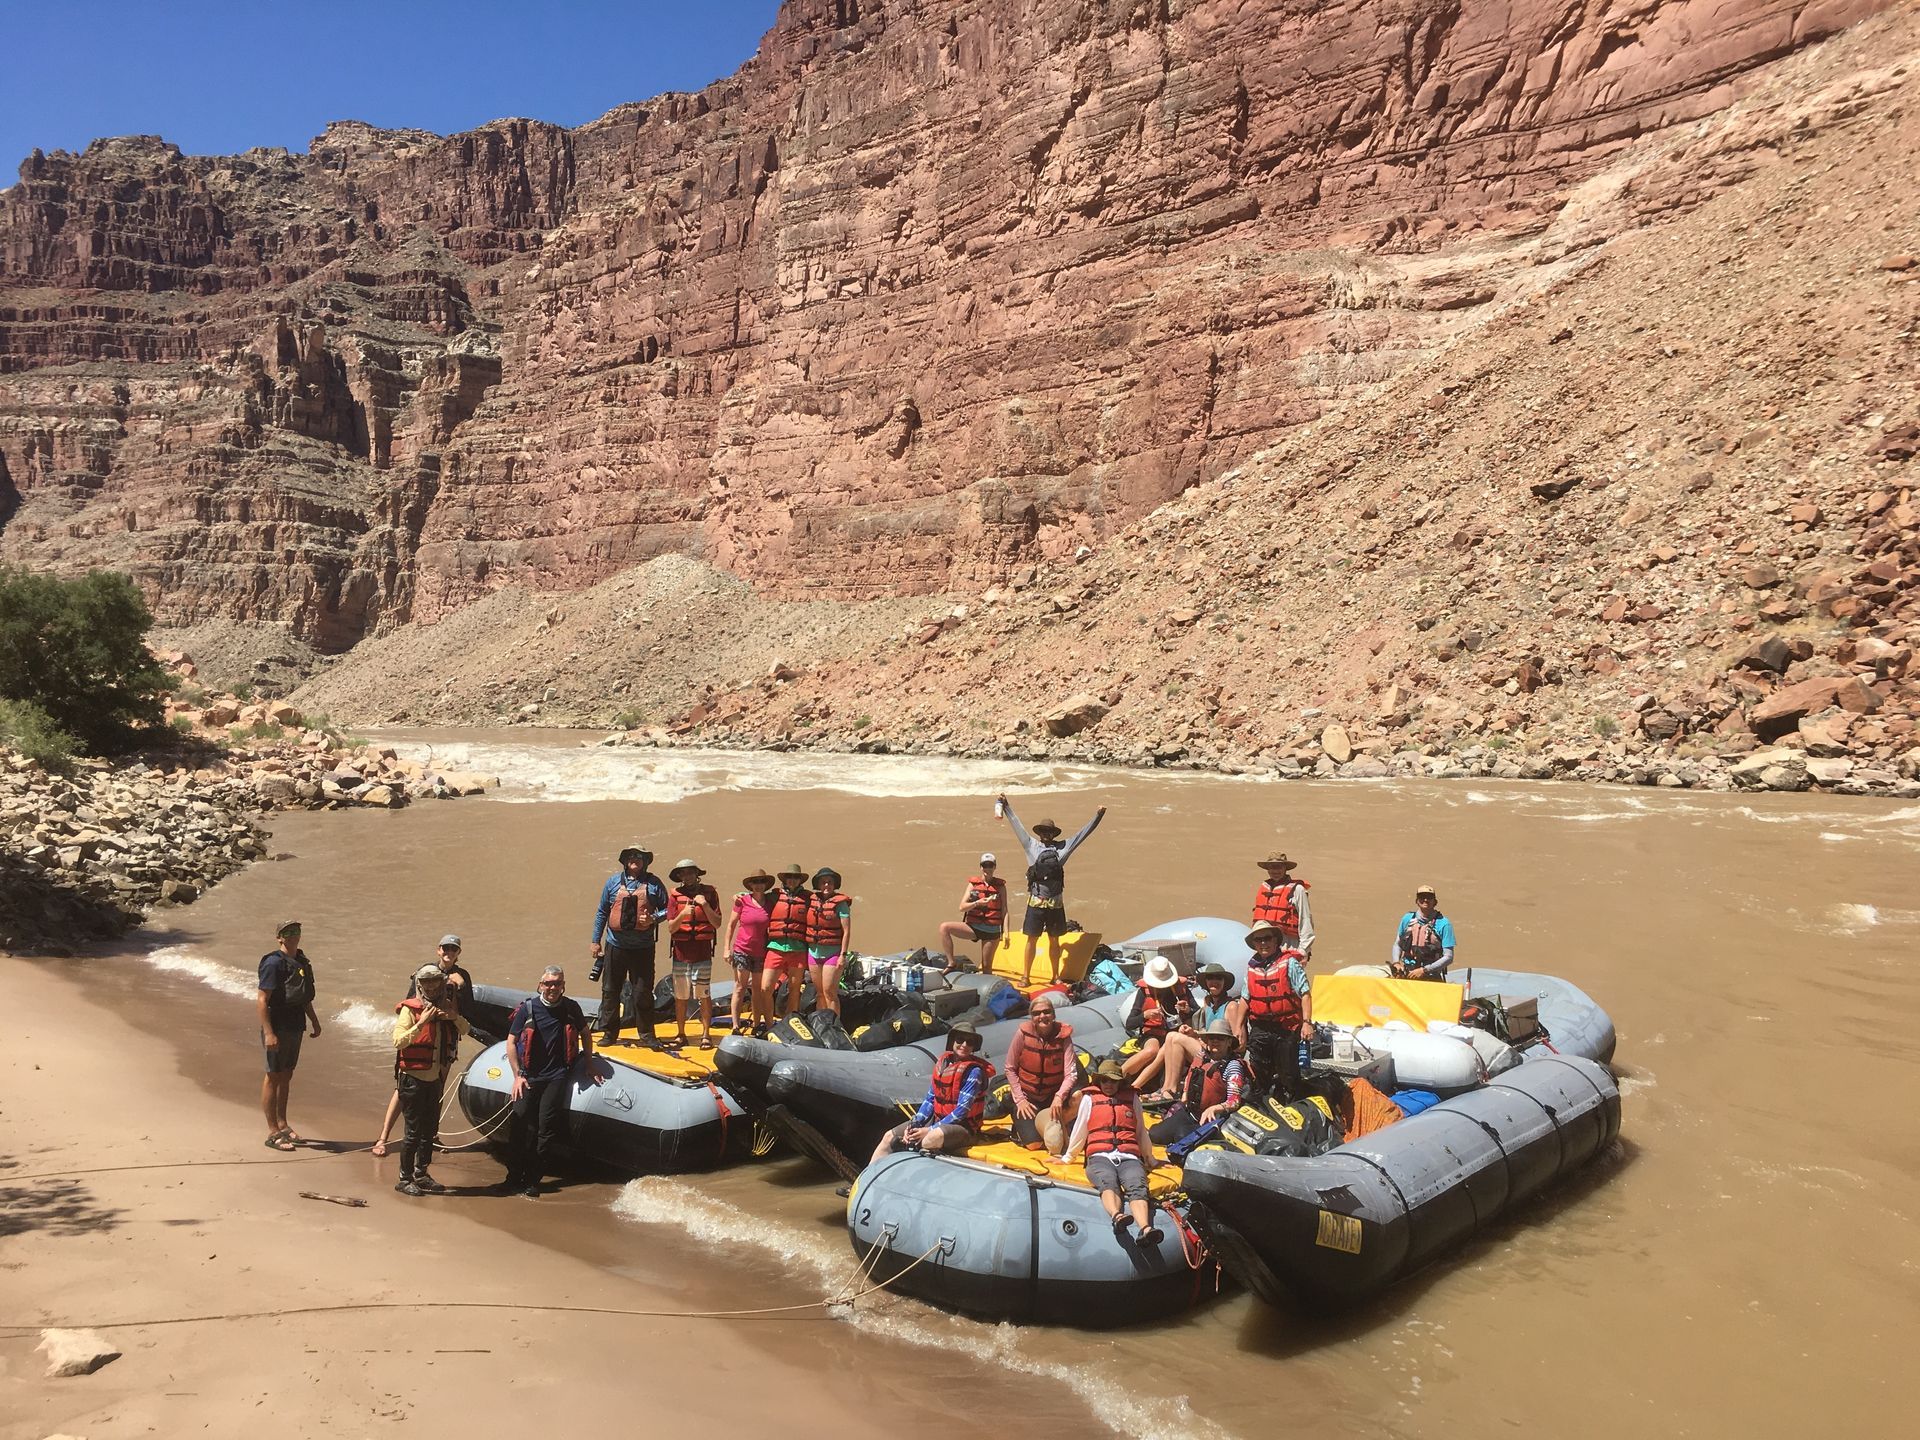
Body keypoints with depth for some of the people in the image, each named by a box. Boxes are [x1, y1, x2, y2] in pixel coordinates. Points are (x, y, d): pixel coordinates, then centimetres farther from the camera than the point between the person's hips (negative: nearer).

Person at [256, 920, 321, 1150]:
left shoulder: (301, 960, 11)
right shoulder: (274, 963, -15)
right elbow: (261, 1000, -19)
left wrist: (313, 1020, 27)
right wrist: (268, 1033, -25)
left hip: (296, 1026, 8)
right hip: (278, 1027, -8)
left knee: (286, 1076, 16)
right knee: (273, 1077, -1)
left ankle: (282, 1124, 26)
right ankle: (273, 1132, 4)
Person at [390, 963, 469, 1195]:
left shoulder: (447, 1007, 5)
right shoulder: (410, 1009, -12)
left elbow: (465, 1030, 5)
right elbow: (398, 1041, -21)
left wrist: (455, 1017, -14)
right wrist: (421, 1022, -28)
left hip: (435, 1078, 6)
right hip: (413, 1078, -6)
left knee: (430, 1130, 14)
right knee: (413, 1131, -2)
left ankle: (421, 1175, 27)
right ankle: (404, 1179, 9)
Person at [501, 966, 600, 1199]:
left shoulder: (571, 1008, 1)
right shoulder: (527, 1009, -4)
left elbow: (585, 1034, 17)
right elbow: (511, 1042, 1)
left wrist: (589, 1065, 16)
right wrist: (517, 1076, -4)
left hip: (556, 1077, 0)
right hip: (529, 1076, 0)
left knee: (546, 1128, -4)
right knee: (520, 1125, -4)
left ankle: (532, 1181, 3)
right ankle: (513, 1178, 5)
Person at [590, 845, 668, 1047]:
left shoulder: (653, 884, 3)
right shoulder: (614, 882, 6)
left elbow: (666, 909, 8)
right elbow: (602, 912, 11)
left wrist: (653, 919, -13)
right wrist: (596, 940, 8)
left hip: (642, 948, -1)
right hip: (615, 946, 2)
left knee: (643, 992, 2)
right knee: (610, 991, 6)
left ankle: (646, 1034, 12)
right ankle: (609, 1032, 17)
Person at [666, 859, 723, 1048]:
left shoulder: (709, 893, 4)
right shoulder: (675, 895, 5)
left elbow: (717, 923, -1)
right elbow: (671, 928, 0)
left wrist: (705, 905, -13)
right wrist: (682, 914, -18)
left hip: (702, 950, -1)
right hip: (681, 950, 1)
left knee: (704, 995, -3)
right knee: (680, 996, 5)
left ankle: (706, 1034, 4)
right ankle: (681, 1034, 16)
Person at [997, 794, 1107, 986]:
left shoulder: (1062, 848, 7)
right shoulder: (1031, 846, 5)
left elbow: (1083, 833, 12)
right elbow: (1017, 825, 7)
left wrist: (1098, 816, 11)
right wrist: (1005, 806, 6)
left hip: (1056, 903, 2)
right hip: (1036, 903, -2)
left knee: (1054, 941, 12)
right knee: (1030, 939, 0)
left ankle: (1055, 976, 22)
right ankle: (1025, 976, 7)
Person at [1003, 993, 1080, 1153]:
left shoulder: (1063, 1035, -13)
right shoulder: (1023, 1032, -14)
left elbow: (1071, 1074, -18)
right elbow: (1010, 1069, -6)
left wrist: (1059, 1097, -35)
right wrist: (1019, 1099, -11)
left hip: (1053, 1097, 2)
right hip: (1027, 1096, -1)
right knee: (1034, 1143, -16)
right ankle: (1019, 1127, 17)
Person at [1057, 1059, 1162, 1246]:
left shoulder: (1132, 1097, 24)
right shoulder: (1089, 1099, 20)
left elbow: (1141, 1132, 33)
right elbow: (1079, 1132, 28)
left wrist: (1150, 1159, 38)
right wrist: (1068, 1157, 32)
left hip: (1129, 1157, 1)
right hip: (1100, 1157, -1)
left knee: (1137, 1187, -33)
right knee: (1108, 1183, -37)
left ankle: (1145, 1229, -59)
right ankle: (1117, 1216, -66)